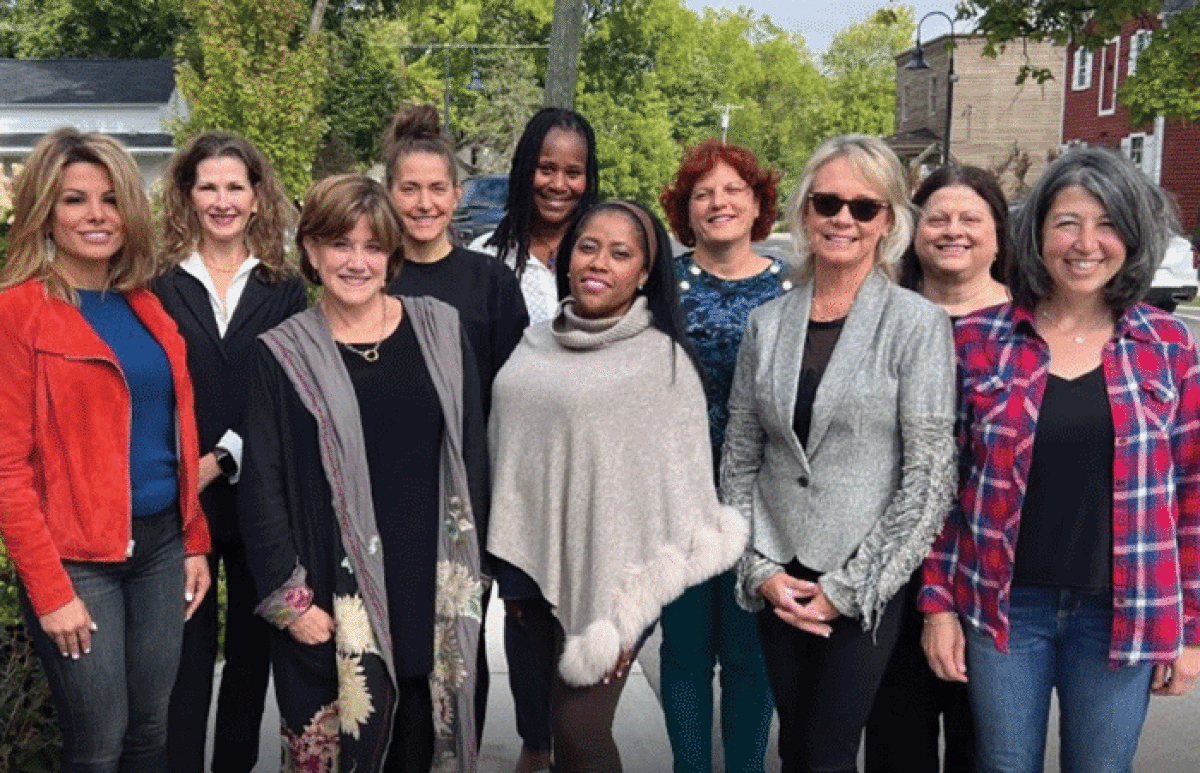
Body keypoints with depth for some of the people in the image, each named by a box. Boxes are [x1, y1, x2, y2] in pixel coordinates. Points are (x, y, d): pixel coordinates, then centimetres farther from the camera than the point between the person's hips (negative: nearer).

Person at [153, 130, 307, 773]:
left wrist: (223, 459, -13)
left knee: (253, 645, 11)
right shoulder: (159, 285, 2)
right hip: (179, 498, -1)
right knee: (187, 648, 1)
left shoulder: (285, 289, 4)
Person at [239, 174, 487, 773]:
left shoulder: (440, 331, 7)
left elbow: (471, 454, 10)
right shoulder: (283, 356, 0)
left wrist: (469, 564, 6)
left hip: (436, 592, 2)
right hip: (334, 607, -2)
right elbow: (261, 489, -1)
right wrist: (290, 601, -7)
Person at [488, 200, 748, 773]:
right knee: (559, 723, 13)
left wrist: (630, 609, -11)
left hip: (605, 575, -5)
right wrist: (506, 572, 14)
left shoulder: (663, 359, -8)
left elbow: (677, 488, -9)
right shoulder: (534, 346, 7)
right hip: (535, 565, 5)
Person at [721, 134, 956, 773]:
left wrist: (847, 589, -11)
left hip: (867, 585, -3)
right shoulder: (766, 323, 4)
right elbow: (739, 459, 8)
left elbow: (929, 474, -11)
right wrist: (761, 570, -2)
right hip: (779, 582, 4)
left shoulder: (917, 324, -8)